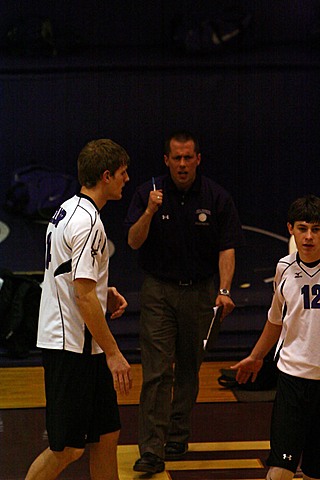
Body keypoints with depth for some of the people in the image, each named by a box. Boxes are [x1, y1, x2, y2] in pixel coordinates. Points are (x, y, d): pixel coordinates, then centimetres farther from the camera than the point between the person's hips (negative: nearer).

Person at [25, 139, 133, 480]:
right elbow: (84, 297, -22)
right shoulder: (87, 222, -18)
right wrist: (113, 353, -19)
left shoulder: (68, 210, 13)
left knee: (106, 436, 12)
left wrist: (104, 292, 12)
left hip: (81, 348, 10)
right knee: (67, 448, -4)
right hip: (72, 346, -10)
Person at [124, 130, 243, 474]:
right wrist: (149, 212, -24)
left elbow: (226, 249, -4)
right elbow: (134, 242, -7)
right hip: (158, 290, -1)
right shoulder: (149, 193, -3)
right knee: (157, 371, -9)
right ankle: (152, 451, -12)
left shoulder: (217, 198, -3)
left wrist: (224, 291, -17)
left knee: (189, 368, 11)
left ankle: (178, 436, 27)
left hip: (199, 291, 1)